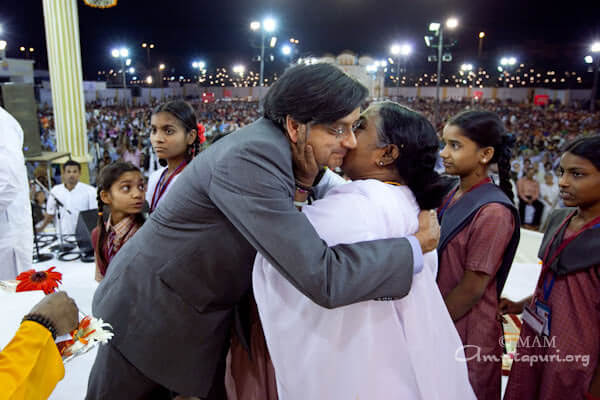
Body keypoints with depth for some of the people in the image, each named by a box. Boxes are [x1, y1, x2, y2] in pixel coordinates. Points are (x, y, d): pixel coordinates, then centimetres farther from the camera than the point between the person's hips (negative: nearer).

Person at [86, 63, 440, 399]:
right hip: (153, 310, -7)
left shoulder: (271, 146, -6)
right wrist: (416, 246, -26)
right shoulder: (251, 156, -33)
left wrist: (305, 183, -13)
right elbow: (321, 278, -37)